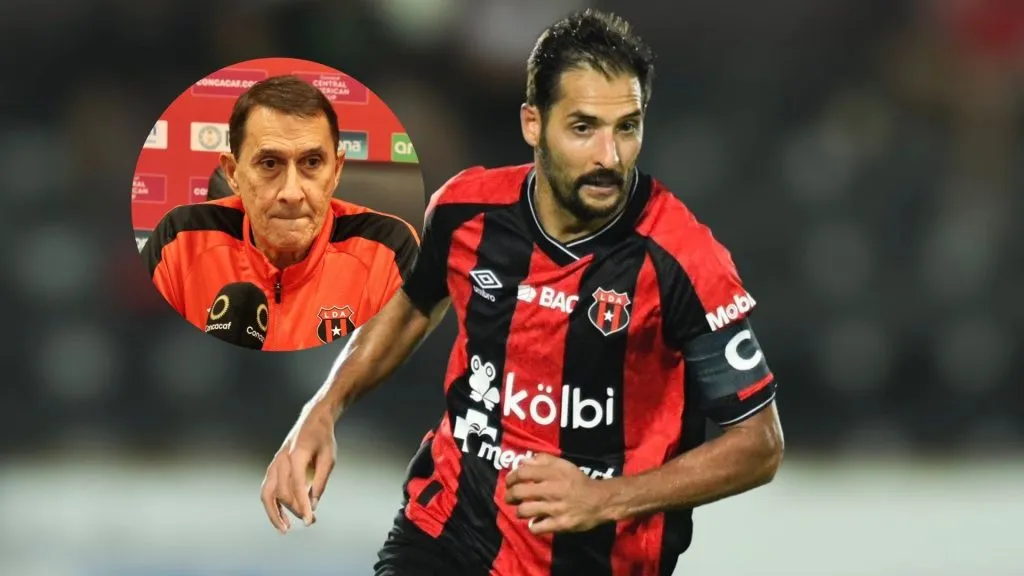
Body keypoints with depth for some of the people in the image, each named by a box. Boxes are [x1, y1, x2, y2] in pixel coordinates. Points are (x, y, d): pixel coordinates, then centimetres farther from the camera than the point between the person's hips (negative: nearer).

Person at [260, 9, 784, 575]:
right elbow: (412, 304, 16)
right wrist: (323, 410, 3)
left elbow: (758, 442, -12)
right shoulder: (467, 209, -8)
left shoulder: (680, 256, -19)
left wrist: (607, 499, -22)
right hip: (445, 527, 3)